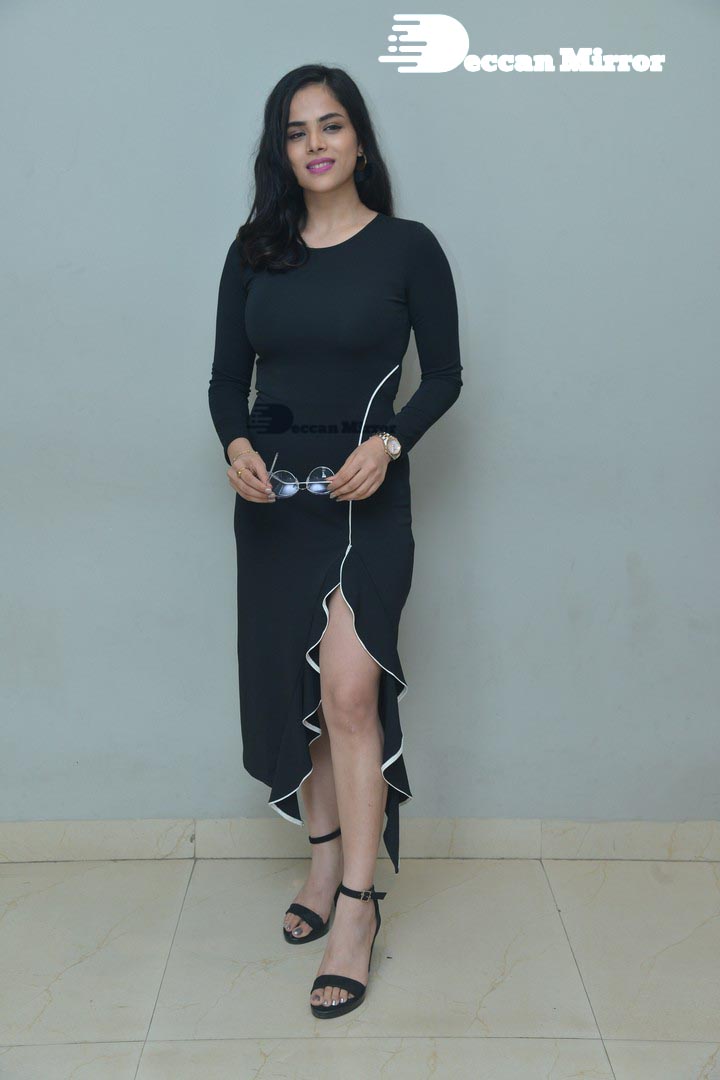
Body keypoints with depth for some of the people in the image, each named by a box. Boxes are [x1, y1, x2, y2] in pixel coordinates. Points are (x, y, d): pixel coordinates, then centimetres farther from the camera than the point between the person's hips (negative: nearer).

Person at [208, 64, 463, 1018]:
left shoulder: (408, 247, -1)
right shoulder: (255, 251, 8)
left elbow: (445, 376, 2)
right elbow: (227, 377, 10)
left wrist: (388, 444, -15)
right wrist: (236, 445, -10)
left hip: (366, 493, -4)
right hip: (271, 493, 4)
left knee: (349, 692, -13)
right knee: (294, 686, 9)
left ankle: (357, 903, -1)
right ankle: (325, 858, 26)